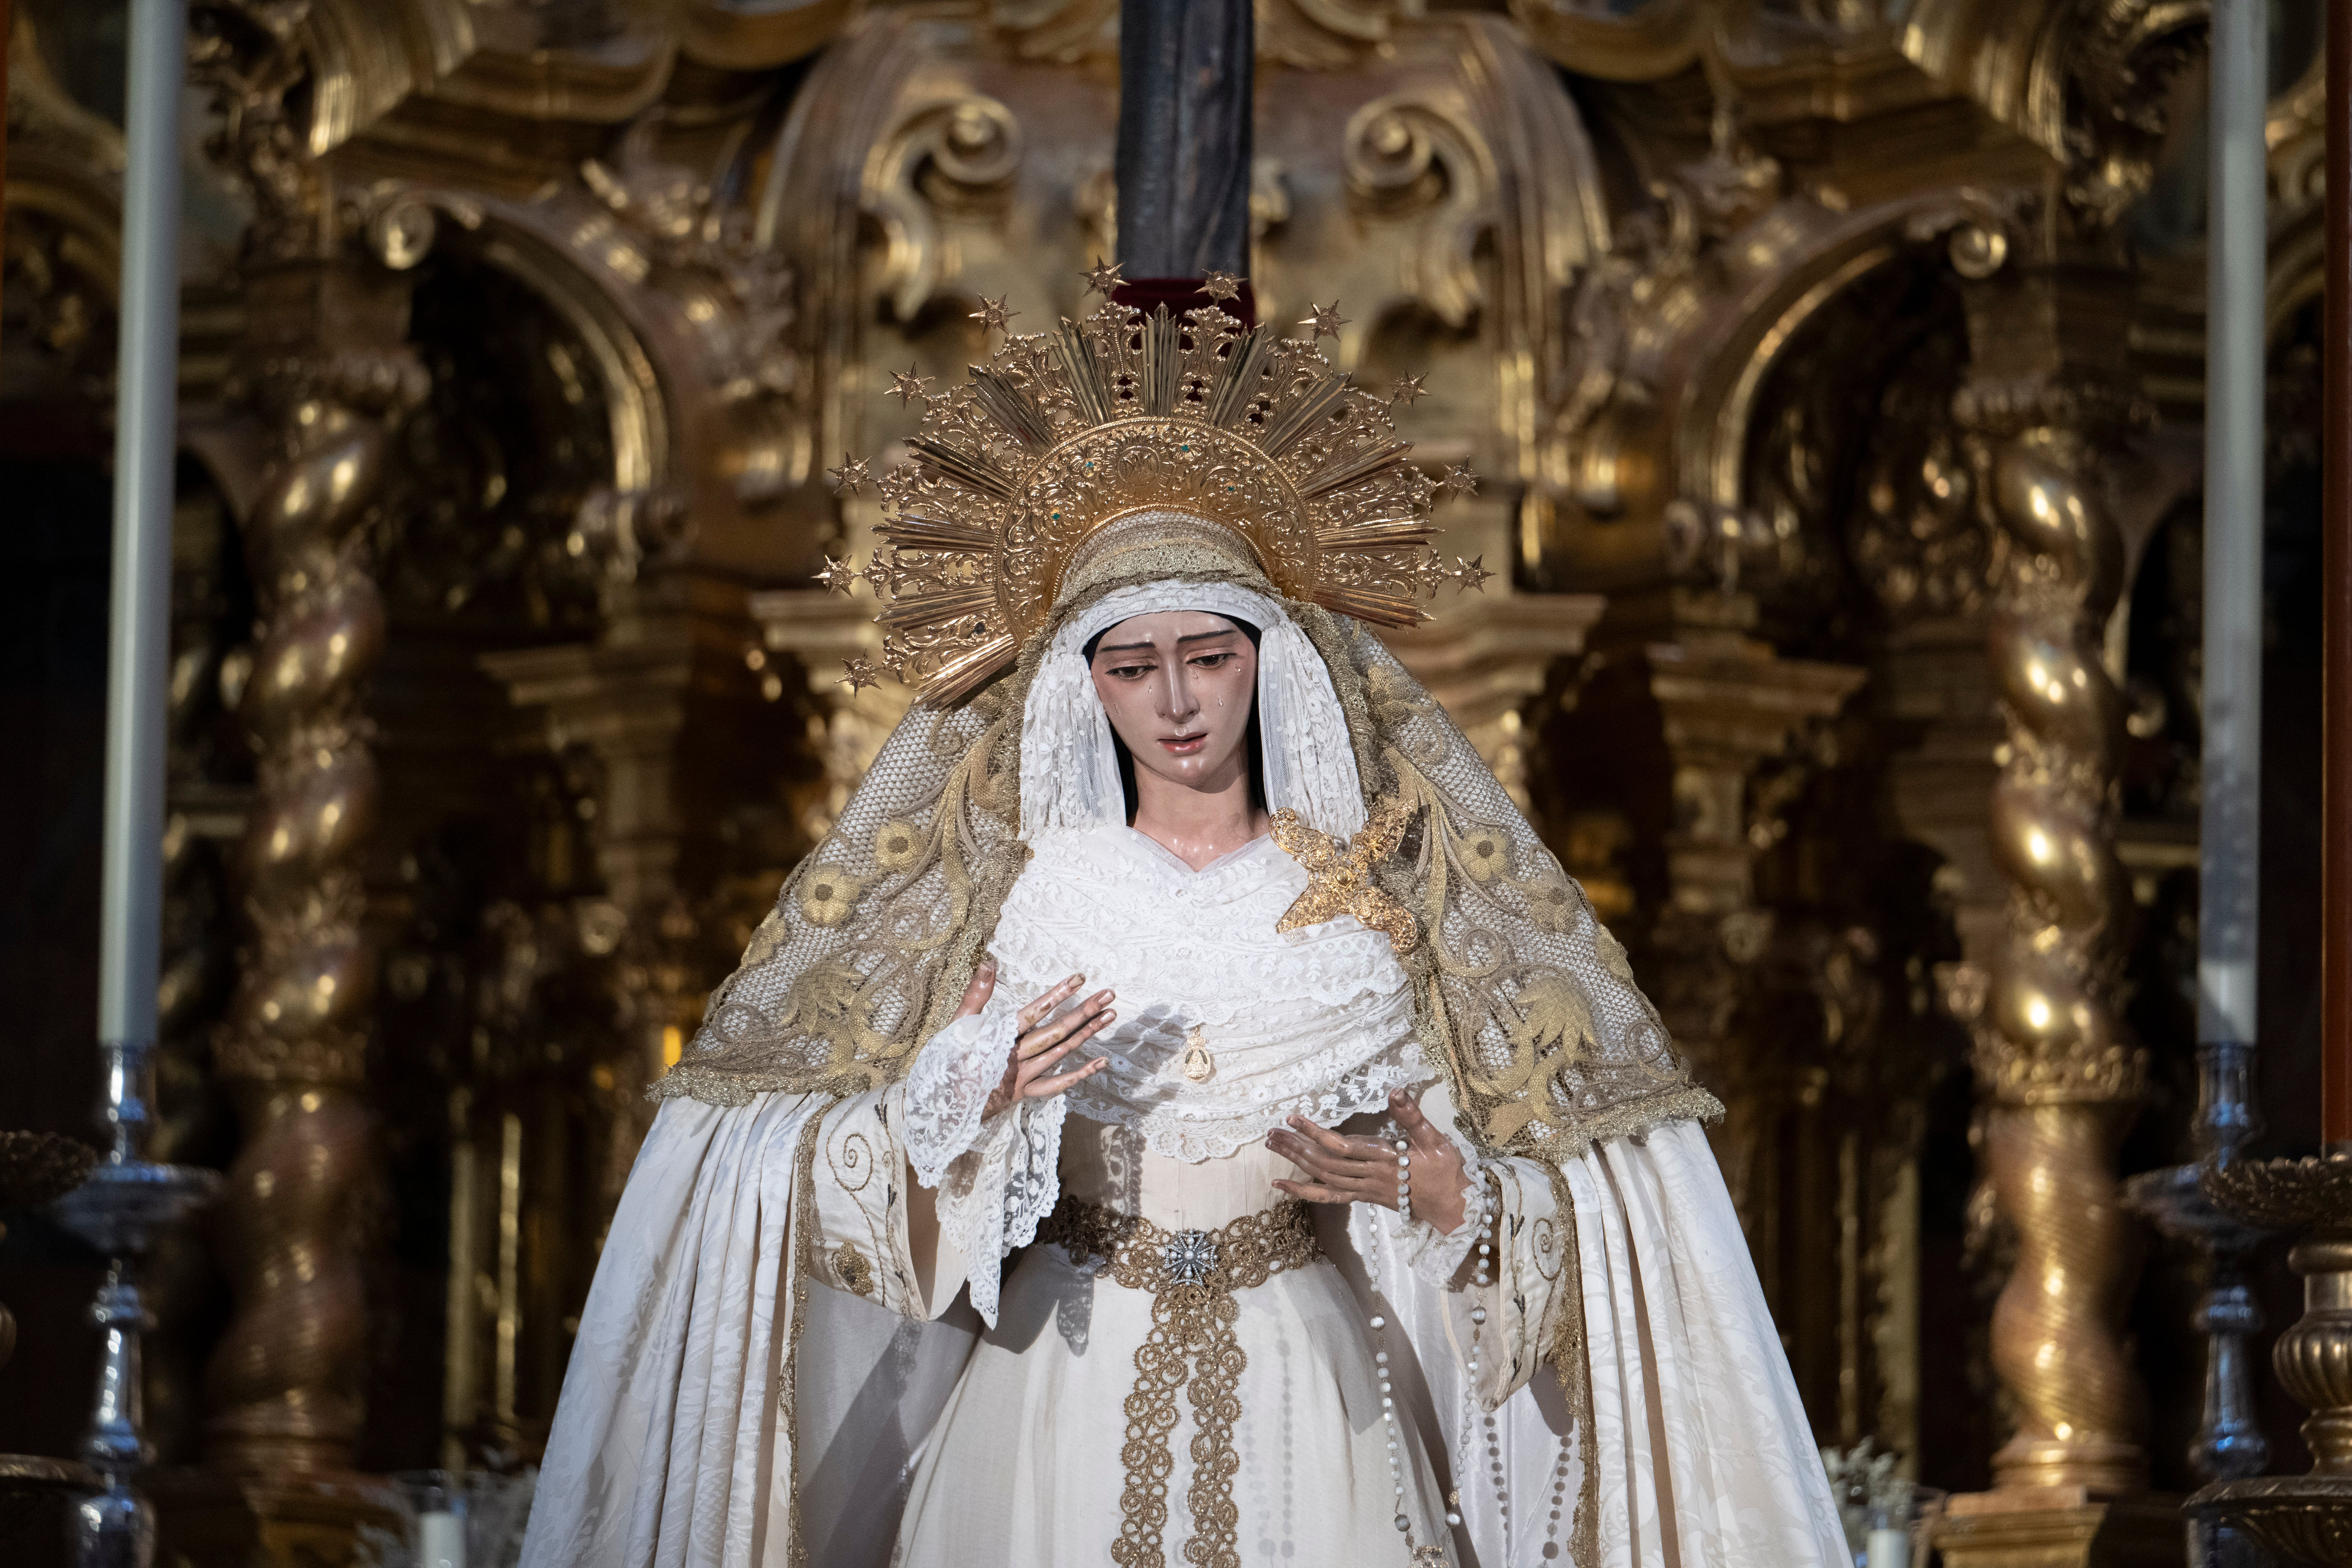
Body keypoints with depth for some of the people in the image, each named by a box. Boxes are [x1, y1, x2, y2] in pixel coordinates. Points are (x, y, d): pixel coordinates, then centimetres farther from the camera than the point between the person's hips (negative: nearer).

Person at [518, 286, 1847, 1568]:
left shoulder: (1377, 897, 2)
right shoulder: (1015, 888, 4)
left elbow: (1574, 1192, 2)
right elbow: (826, 1175, 1)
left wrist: (1420, 1186, -17)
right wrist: (968, 1099, -17)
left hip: (1309, 1403, 0)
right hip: (1060, 1408, 0)